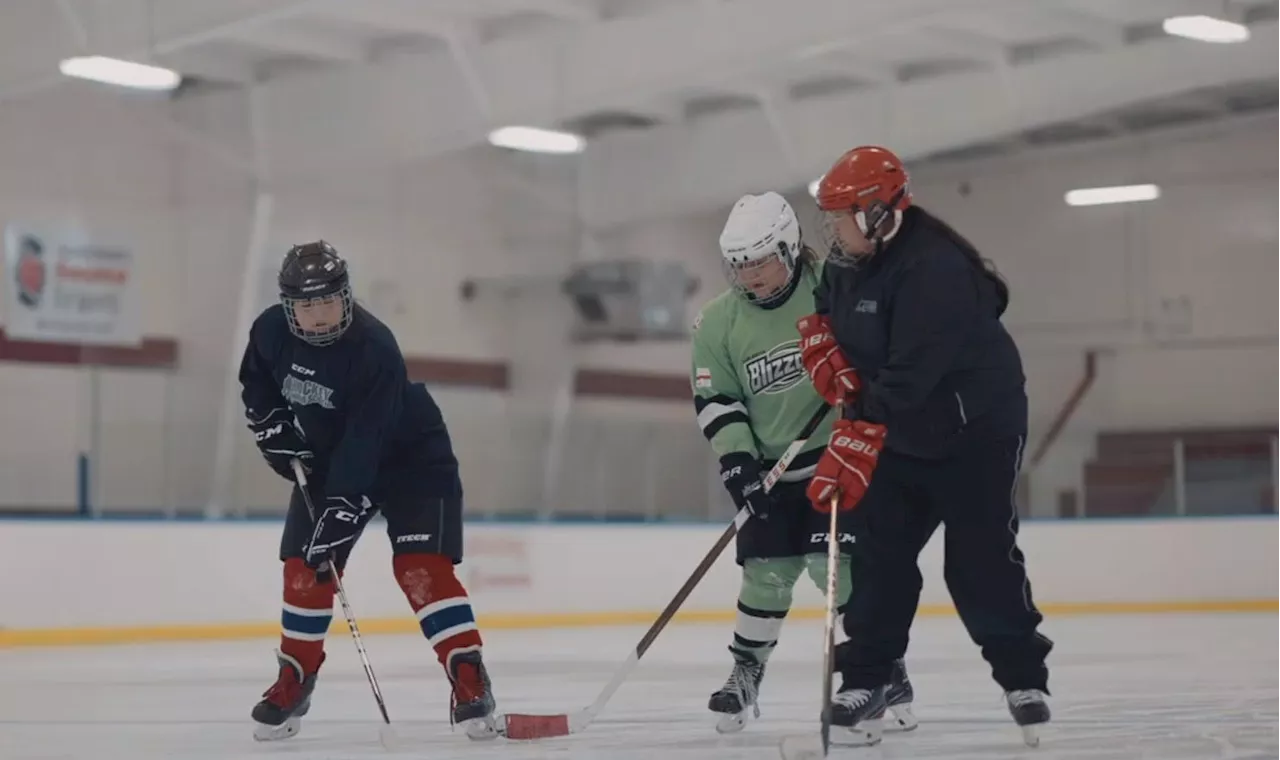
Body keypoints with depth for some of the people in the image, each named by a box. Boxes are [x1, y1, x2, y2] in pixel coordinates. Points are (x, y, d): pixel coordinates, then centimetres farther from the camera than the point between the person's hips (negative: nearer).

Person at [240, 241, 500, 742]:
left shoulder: (374, 349, -33)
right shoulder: (271, 331, -14)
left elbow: (366, 441, -36)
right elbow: (257, 385, 9)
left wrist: (343, 505, -40)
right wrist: (276, 430, -5)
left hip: (408, 456, -6)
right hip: (326, 455, 6)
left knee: (421, 566, -20)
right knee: (305, 568, 1)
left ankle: (471, 683, -20)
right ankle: (292, 686, 16)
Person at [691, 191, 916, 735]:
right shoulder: (719, 322, -3)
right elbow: (715, 400, -2)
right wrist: (738, 462, -11)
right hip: (770, 468, 3)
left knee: (835, 564, -12)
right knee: (767, 574, 0)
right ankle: (745, 673, 18)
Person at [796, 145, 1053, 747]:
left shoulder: (933, 268, -30)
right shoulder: (848, 261, -1)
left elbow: (909, 375, -36)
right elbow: (821, 308, 19)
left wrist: (856, 443, -41)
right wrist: (823, 346, -4)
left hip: (976, 429, -8)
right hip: (900, 431, 8)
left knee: (979, 560, -7)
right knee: (879, 549, 1)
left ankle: (1023, 677, 8)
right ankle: (865, 681, 5)